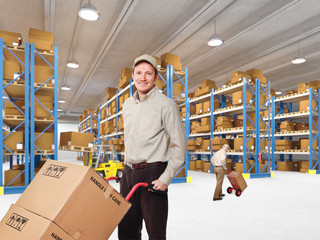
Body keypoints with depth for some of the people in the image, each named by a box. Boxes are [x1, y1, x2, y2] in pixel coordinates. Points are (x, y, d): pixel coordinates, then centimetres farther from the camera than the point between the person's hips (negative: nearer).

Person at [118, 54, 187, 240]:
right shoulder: (128, 105, 13)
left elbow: (179, 145, -10)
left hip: (152, 174, -6)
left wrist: (166, 179, -15)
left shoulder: (166, 104, -8)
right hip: (128, 173, 7)